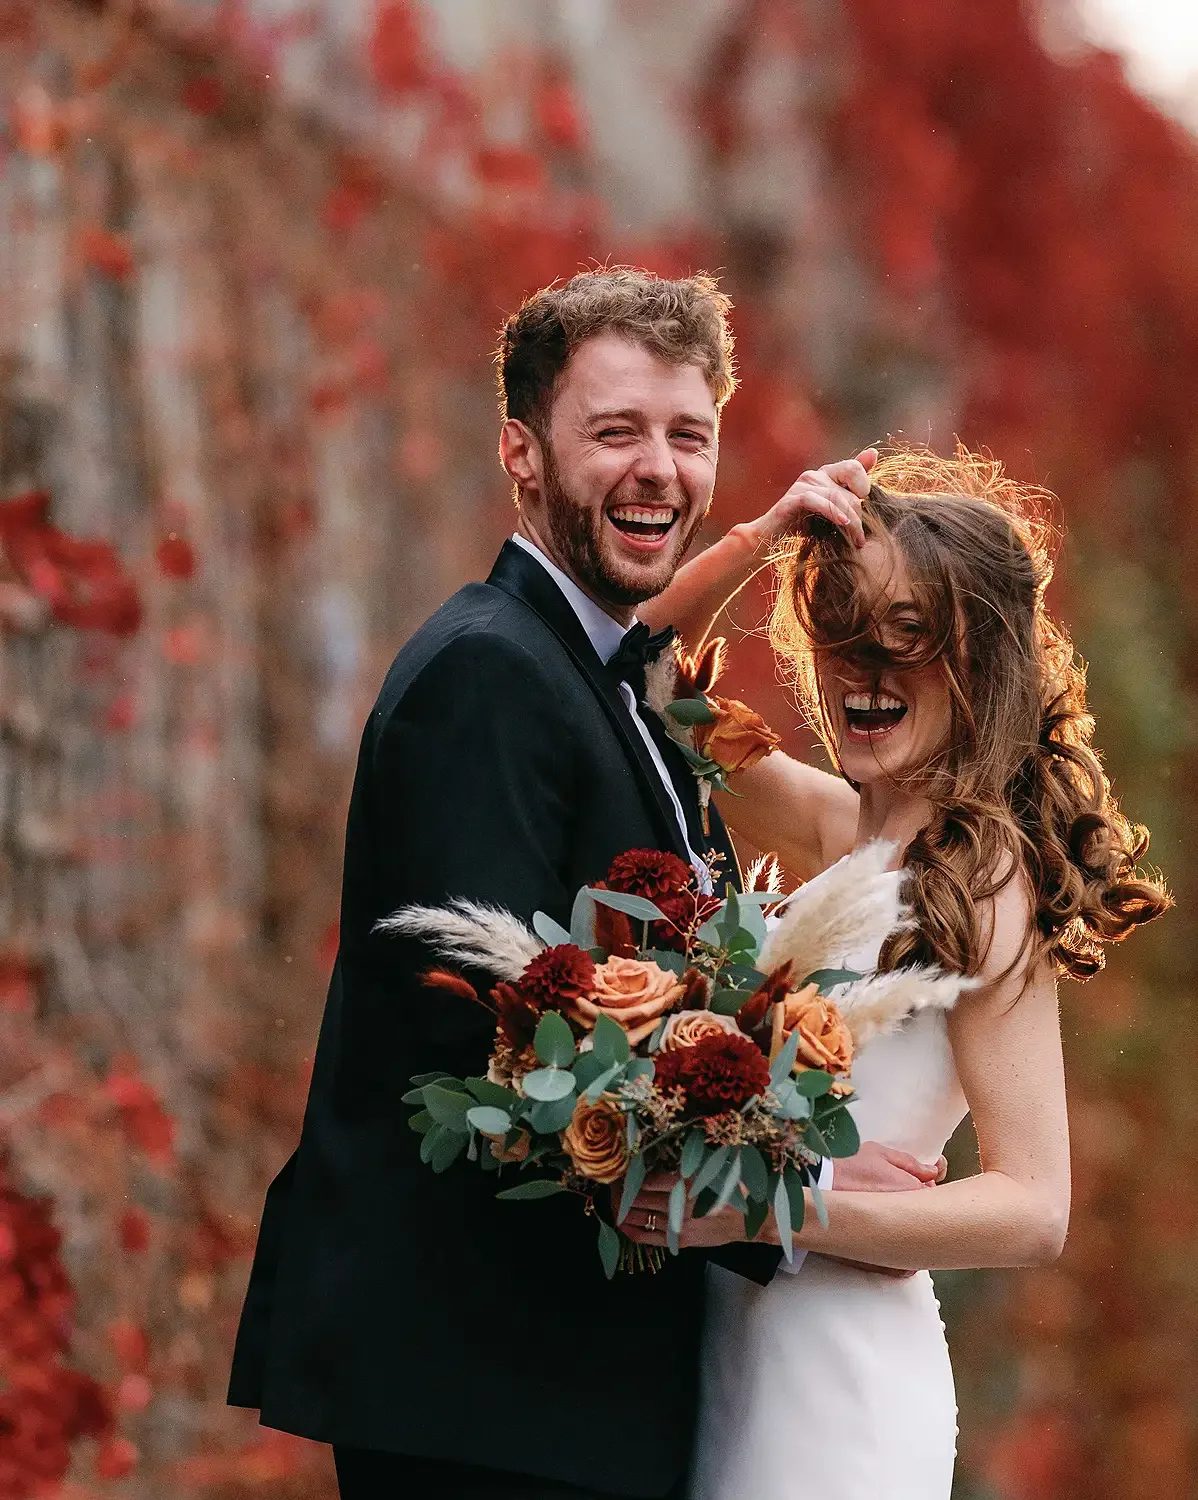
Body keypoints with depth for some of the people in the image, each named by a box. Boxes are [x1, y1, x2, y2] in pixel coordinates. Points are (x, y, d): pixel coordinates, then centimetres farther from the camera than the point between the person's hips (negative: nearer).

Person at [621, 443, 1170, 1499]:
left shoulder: (983, 879, -13)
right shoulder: (839, 830, 7)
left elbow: (1032, 1212, -17)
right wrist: (751, 543, 0)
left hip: (838, 1386, -7)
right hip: (737, 1347, 7)